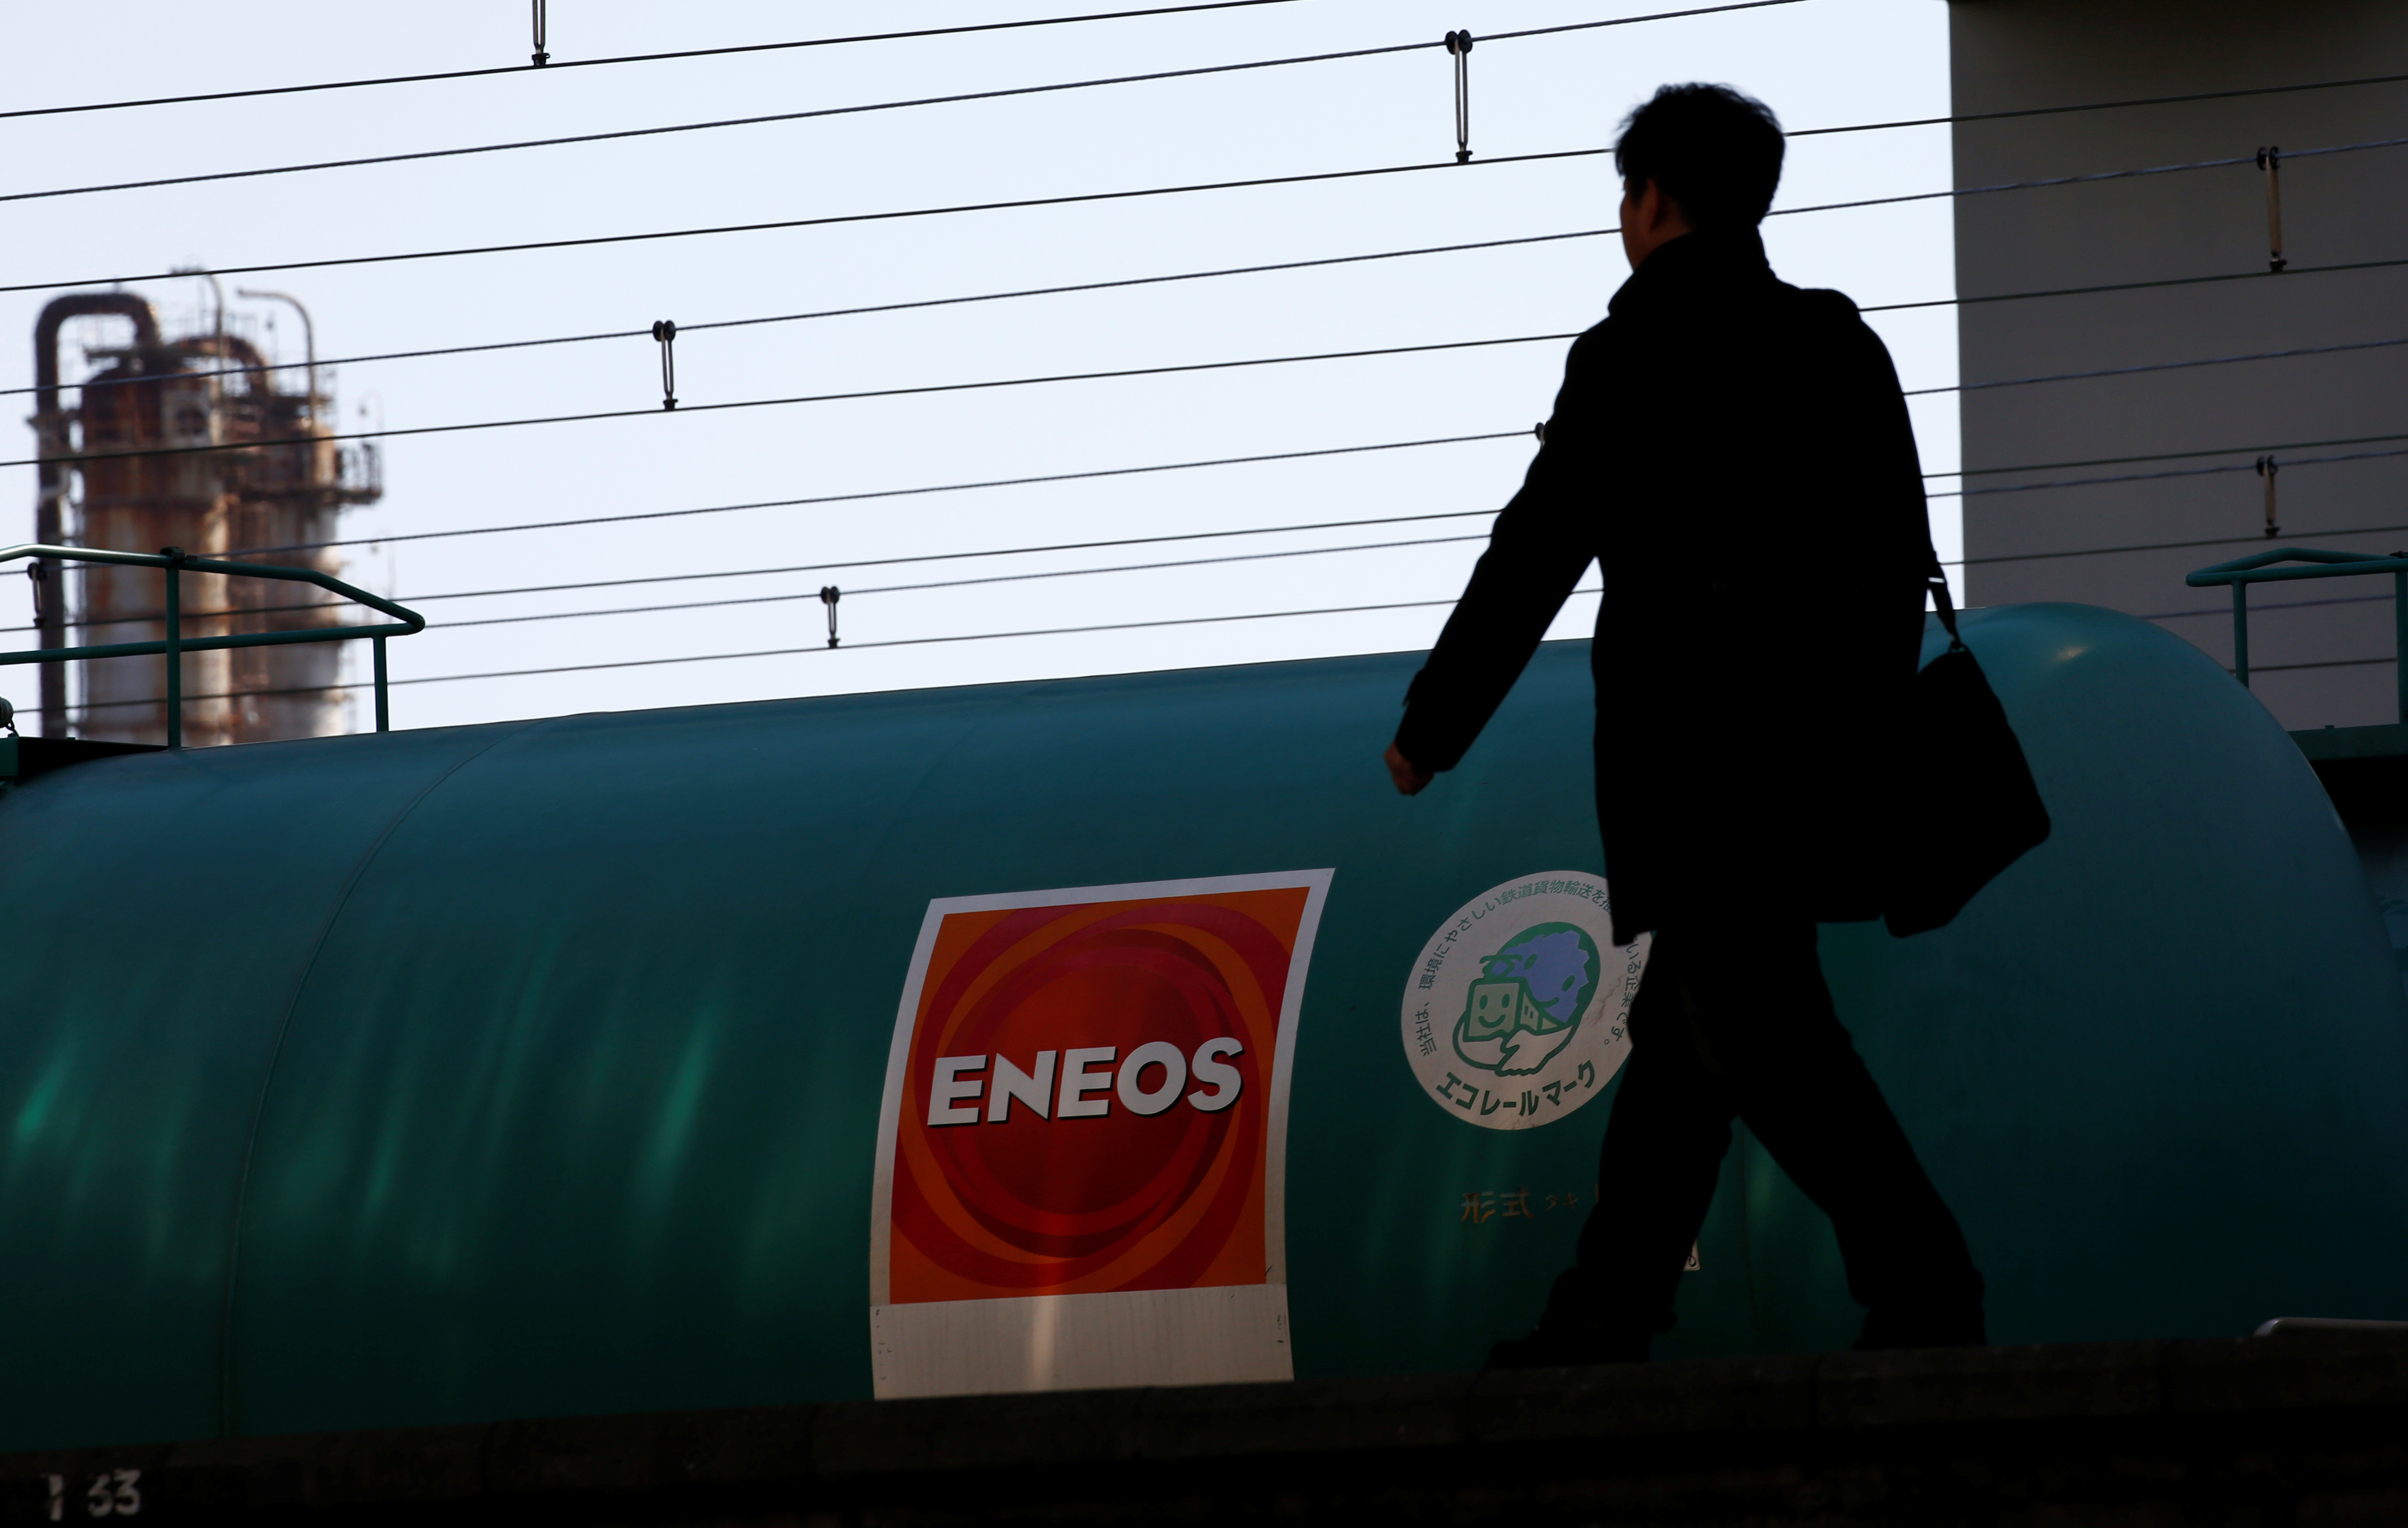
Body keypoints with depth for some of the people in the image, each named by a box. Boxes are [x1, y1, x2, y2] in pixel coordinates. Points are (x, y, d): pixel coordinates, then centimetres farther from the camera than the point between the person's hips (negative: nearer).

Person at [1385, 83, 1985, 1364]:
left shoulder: (1636, 354, -9)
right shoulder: (1841, 344, 10)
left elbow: (1534, 558, -7)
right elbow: (1901, 554, 13)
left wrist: (1430, 729, 3)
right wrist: (1863, 721, 24)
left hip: (1701, 768, -8)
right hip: (1822, 762, 8)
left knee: (1765, 1044, -8)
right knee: (1680, 1040, 13)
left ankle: (1924, 1296, -16)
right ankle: (1606, 1321, 16)